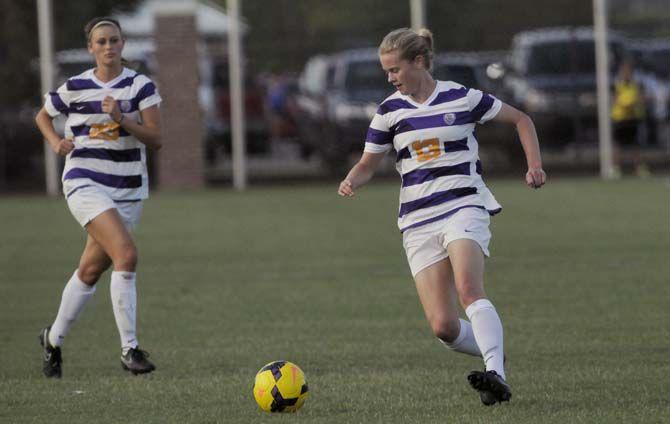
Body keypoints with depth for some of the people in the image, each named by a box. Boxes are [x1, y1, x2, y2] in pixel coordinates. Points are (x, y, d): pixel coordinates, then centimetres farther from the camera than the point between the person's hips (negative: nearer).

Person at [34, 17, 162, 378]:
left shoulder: (140, 86, 0)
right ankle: (129, 348, -20)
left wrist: (122, 119, -21)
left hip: (128, 190, 3)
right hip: (85, 184, -3)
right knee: (126, 254, -23)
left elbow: (155, 139, -7)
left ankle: (53, 339, 32)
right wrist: (56, 142, -1)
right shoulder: (75, 88, 0)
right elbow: (42, 116, 19)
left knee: (91, 270, 10)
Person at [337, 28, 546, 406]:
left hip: (464, 207, -3)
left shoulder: (463, 99, -1)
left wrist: (535, 165, -3)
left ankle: (498, 377, -39)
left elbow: (521, 120, 10)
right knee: (443, 326, -7)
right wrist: (352, 182, -9)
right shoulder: (390, 111, 6)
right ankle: (494, 355, 22)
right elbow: (368, 163, 14)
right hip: (418, 220, 3)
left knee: (468, 289, -31)